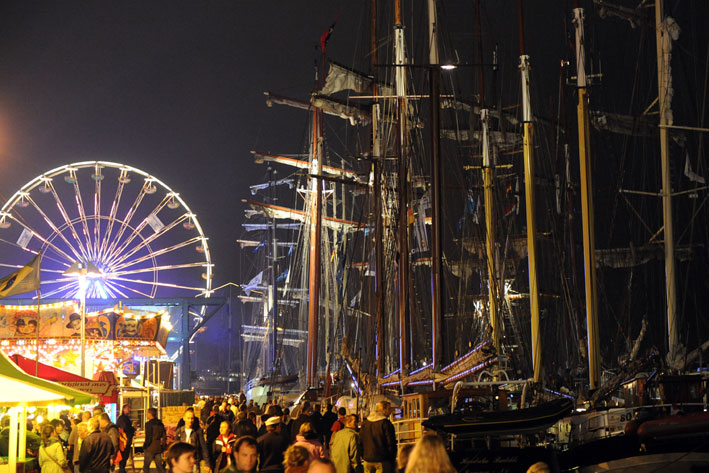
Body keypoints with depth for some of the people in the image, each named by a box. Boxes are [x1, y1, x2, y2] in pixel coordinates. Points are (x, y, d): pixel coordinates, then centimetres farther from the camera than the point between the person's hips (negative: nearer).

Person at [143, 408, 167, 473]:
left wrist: (144, 446, -3)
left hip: (150, 448, -6)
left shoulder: (149, 424, -12)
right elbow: (164, 436, 10)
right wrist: (163, 447, 15)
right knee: (159, 466, 10)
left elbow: (148, 438, -16)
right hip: (158, 448, 6)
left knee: (146, 466, 3)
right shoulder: (160, 424, 9)